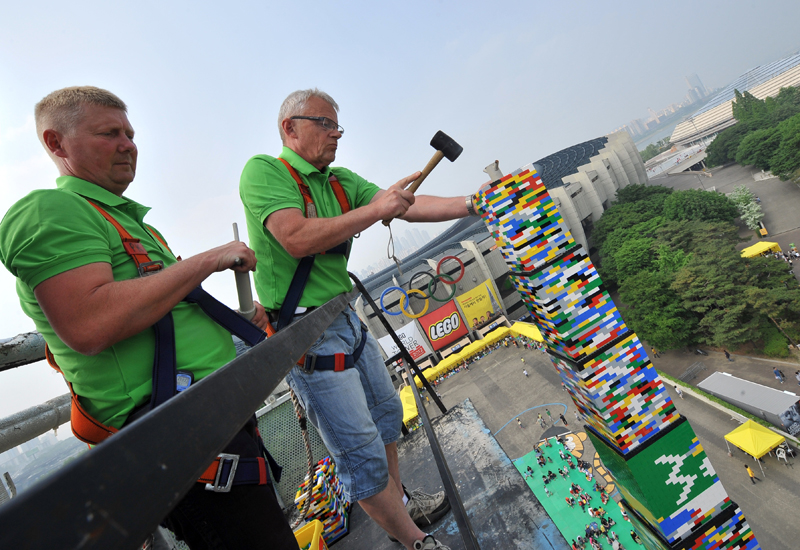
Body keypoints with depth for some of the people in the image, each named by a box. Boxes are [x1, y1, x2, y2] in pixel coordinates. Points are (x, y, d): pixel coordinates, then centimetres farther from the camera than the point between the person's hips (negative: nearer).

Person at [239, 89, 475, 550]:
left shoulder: (341, 181, 10)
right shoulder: (264, 171, -11)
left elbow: (409, 208, 3)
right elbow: (298, 239, -27)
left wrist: (472, 205, -3)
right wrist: (376, 208, -22)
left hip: (346, 318, 9)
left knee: (386, 413, 22)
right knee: (360, 450, 1)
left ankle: (399, 502, 46)